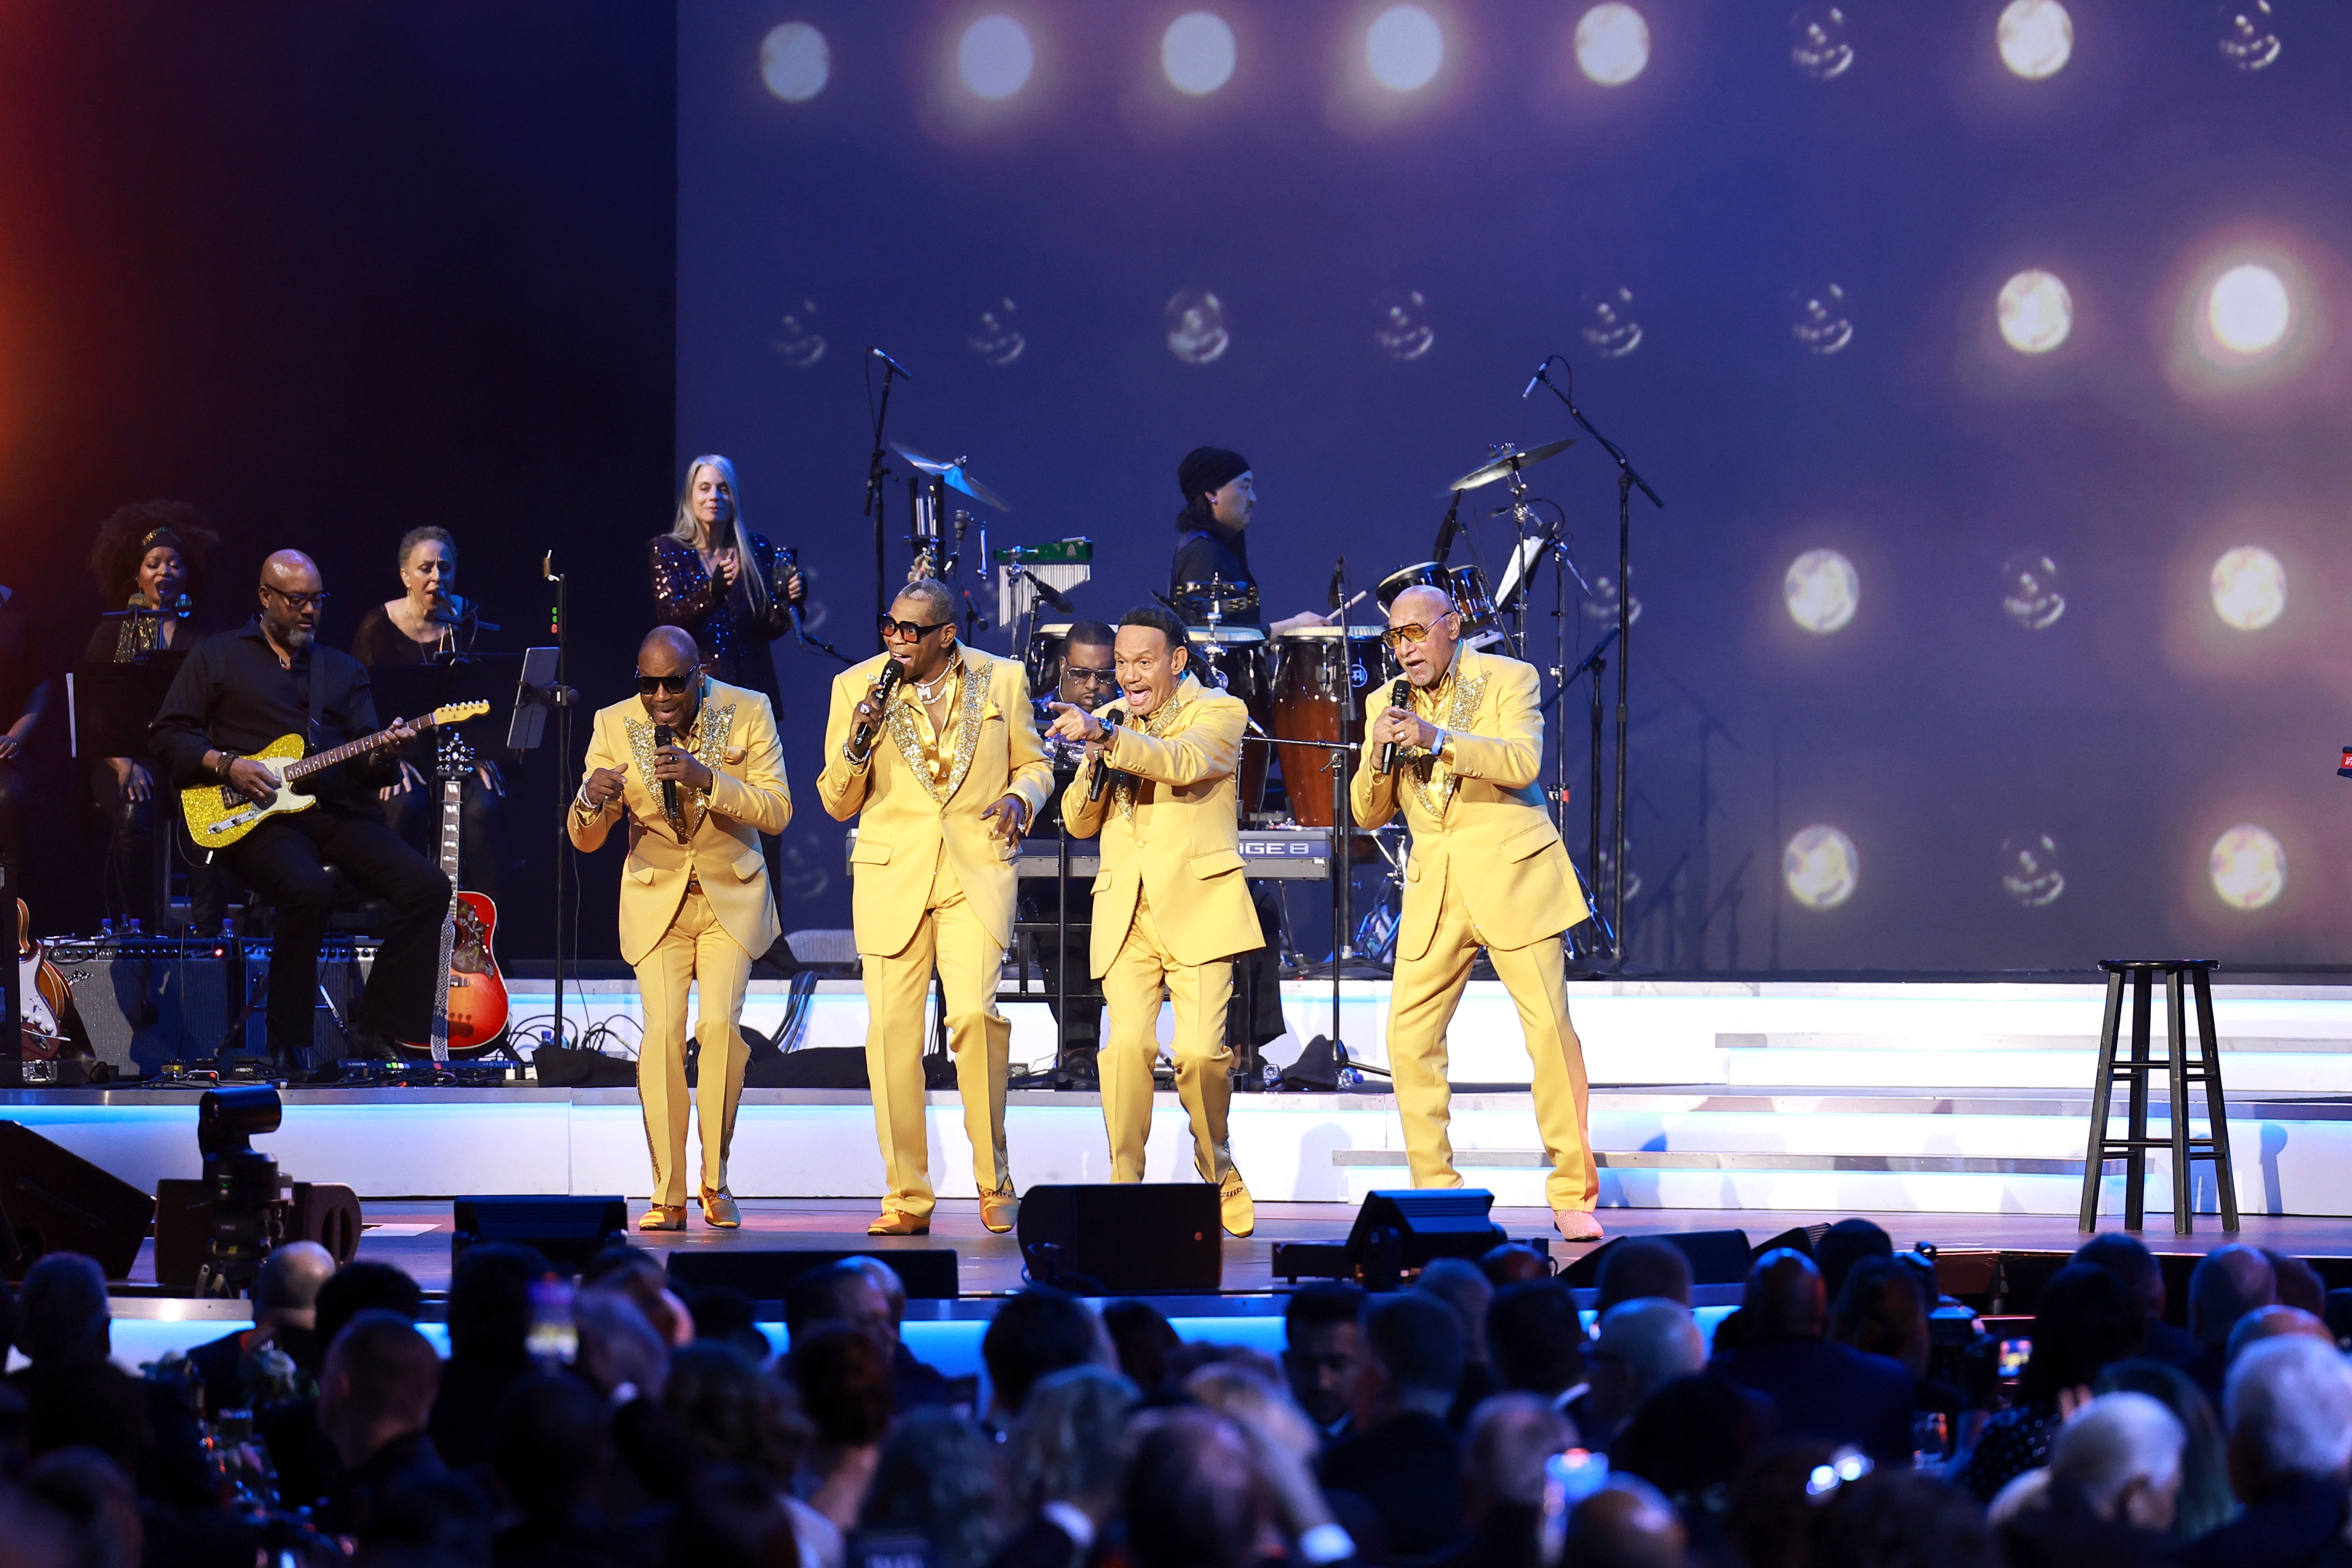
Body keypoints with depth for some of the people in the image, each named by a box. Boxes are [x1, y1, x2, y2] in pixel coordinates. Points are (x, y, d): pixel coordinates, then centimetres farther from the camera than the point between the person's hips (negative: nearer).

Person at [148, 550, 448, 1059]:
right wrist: (226, 766, -9)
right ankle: (289, 1043, -24)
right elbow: (168, 732, 6)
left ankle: (377, 1028, -12)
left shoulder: (344, 669, 23)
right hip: (257, 818, -5)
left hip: (338, 810, 5)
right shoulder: (219, 656, 12)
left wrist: (382, 753, -9)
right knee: (308, 888, -37)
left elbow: (364, 765, 15)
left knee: (428, 886, -19)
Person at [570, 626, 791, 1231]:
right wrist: (592, 801, -29)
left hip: (732, 897, 0)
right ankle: (667, 1196, -7)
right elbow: (585, 840, -4)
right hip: (656, 899, 1)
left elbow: (777, 811, -12)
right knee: (662, 1031, -14)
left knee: (720, 1025, -17)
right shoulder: (615, 725, -6)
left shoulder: (747, 712, -8)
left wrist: (707, 781, -28)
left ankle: (716, 1181, 0)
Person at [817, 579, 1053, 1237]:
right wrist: (858, 742, -12)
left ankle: (994, 1184, 0)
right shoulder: (856, 687, 4)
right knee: (891, 1029, -4)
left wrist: (1020, 797, -6)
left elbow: (1034, 764, 17)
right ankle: (907, 1197, 6)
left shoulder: (1002, 680, 4)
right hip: (891, 875, 1)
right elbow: (837, 802, 7)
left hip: (976, 869, -1)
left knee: (975, 1014, -17)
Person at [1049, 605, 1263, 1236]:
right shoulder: (1111, 723, 18)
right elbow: (1080, 822, 17)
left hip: (1197, 906, -3)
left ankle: (1219, 1176, 13)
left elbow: (1183, 762, -20)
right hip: (1126, 911, 4)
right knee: (1128, 1043, -14)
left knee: (1200, 1051, -10)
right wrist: (1094, 764, -3)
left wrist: (1106, 738, -33)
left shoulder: (1219, 712, 3)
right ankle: (1124, 1185, -7)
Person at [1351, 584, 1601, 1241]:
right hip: (1436, 890, 4)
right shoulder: (1390, 706, 10)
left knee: (1551, 1031, -8)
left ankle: (1573, 1194, -1)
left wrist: (1437, 739, -30)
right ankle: (1435, 1194, 6)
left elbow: (1522, 761, -19)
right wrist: (1378, 756, -12)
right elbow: (1368, 814, 9)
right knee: (1409, 1039, -3)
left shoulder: (1508, 679, -2)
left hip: (1512, 878, -4)